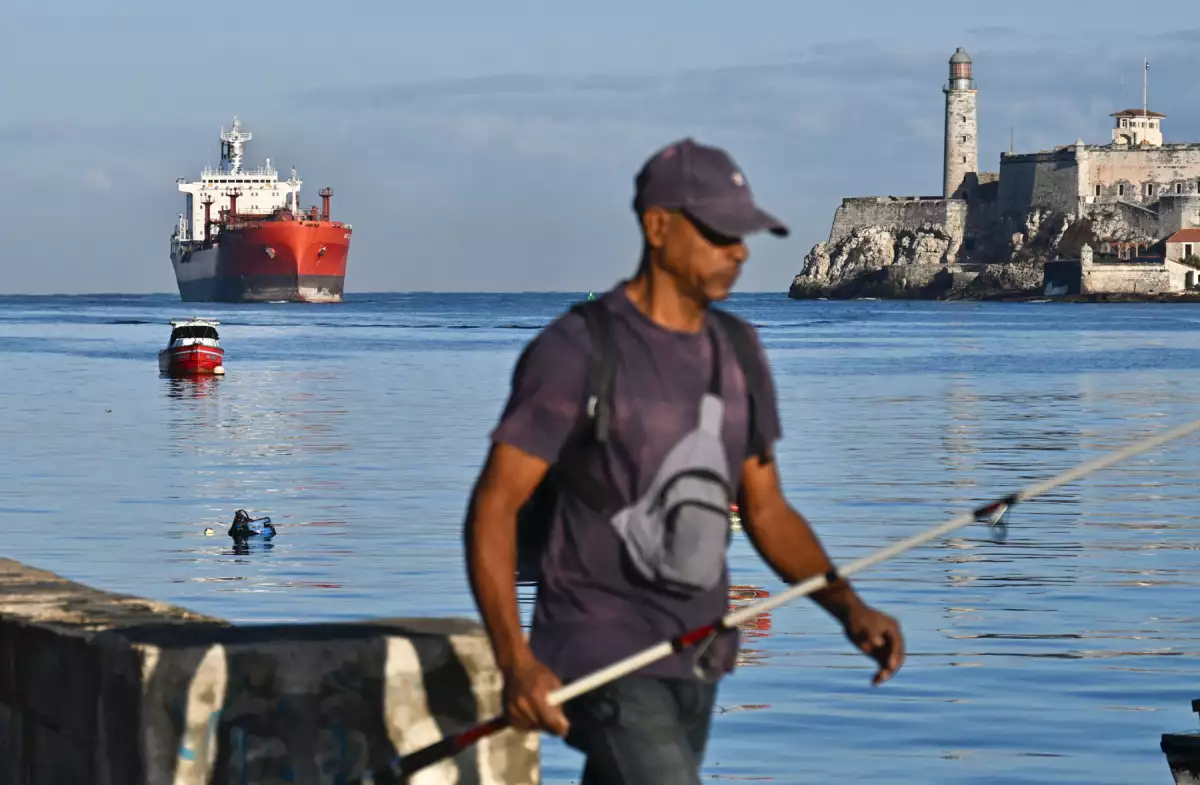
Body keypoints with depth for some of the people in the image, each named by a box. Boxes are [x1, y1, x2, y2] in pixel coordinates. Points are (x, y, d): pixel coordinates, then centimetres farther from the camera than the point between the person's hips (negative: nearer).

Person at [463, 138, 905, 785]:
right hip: (603, 657, -7)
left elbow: (767, 512, 14)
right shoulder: (577, 350, -13)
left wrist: (849, 607, -3)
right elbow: (492, 509, -13)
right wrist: (516, 662, -24)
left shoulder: (737, 354, 9)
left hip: (696, 664, 7)